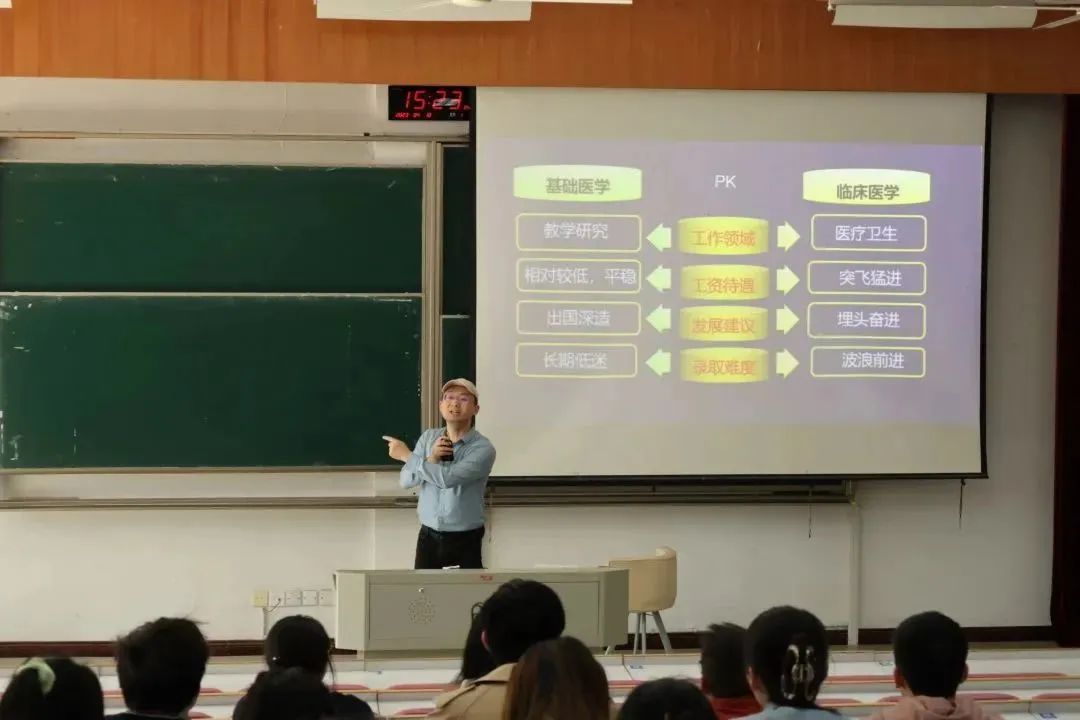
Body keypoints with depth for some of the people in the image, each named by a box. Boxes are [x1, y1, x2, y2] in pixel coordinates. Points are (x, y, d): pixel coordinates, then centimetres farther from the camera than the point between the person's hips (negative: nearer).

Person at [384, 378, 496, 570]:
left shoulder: (483, 448, -12)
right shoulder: (428, 437, 6)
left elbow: (448, 478, -24)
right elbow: (406, 481, 1)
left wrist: (406, 455, -15)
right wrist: (432, 459, -17)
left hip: (465, 541, -4)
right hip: (428, 536, 4)